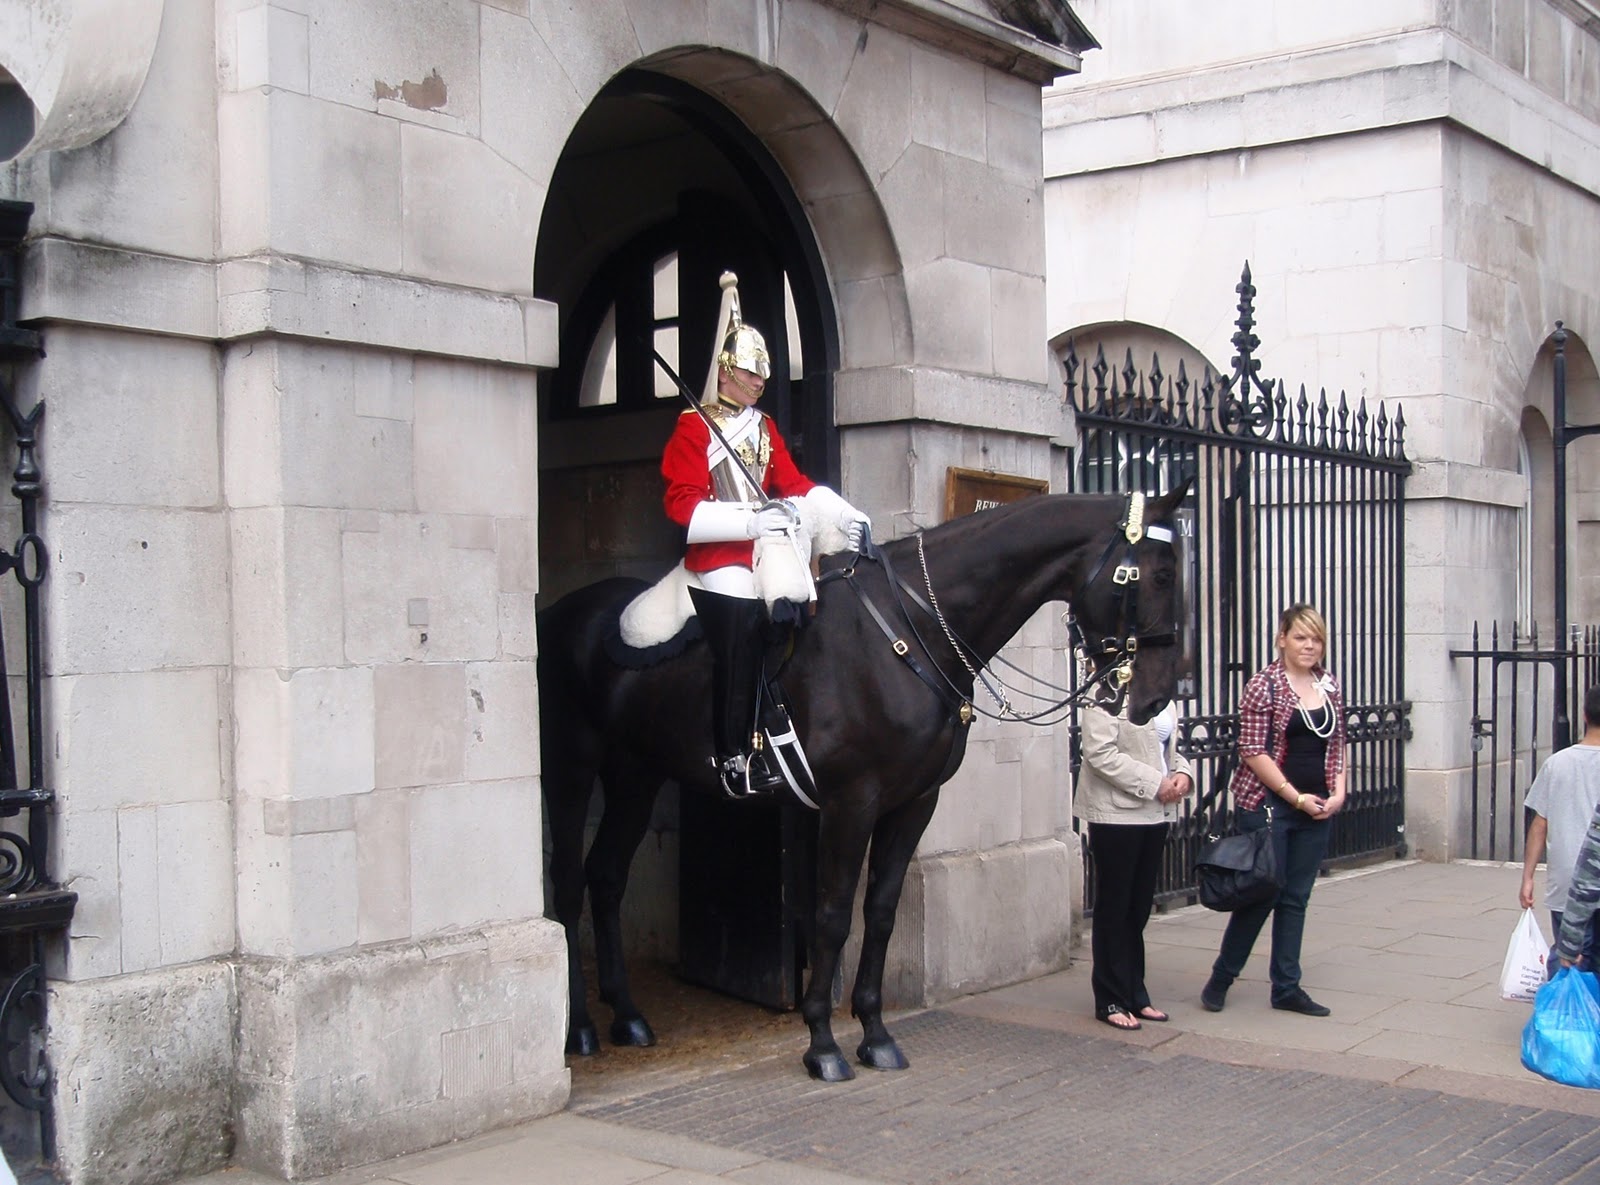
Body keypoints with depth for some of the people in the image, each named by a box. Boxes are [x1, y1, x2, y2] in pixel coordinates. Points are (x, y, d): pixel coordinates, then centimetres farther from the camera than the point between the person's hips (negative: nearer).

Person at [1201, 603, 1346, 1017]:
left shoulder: (1330, 686, 10)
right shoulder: (1264, 686, -10)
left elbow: (1336, 745, 16)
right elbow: (1252, 752, -13)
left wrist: (1338, 793, 1)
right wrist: (1297, 797, -14)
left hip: (1316, 809, 6)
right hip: (1268, 806, -6)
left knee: (1296, 899, 9)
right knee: (1262, 895, -2)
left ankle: (1287, 988, 17)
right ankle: (1220, 979, 14)